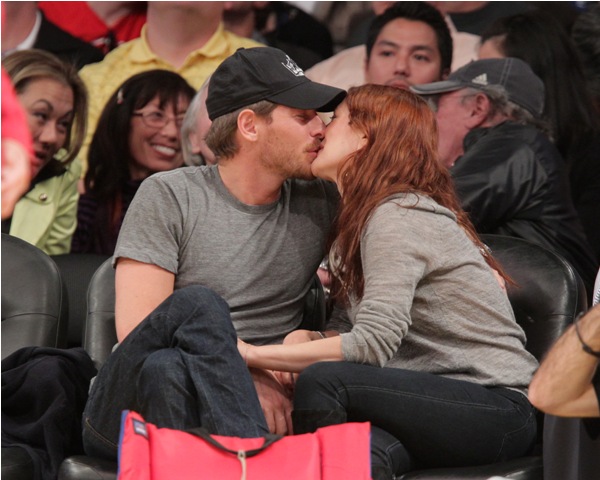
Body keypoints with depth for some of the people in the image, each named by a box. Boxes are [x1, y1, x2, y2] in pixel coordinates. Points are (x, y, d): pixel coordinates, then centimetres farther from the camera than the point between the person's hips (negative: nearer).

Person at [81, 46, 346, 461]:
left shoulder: (319, 205, 13)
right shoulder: (169, 196, 2)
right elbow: (135, 330, -5)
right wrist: (245, 377, -15)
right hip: (128, 409, -2)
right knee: (198, 305, -33)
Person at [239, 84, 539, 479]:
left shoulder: (397, 218, -14)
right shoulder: (361, 217, 17)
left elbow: (372, 344, -24)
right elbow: (346, 328, 13)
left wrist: (254, 354, -19)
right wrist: (301, 340, -11)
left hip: (499, 407, -8)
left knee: (323, 382, -29)